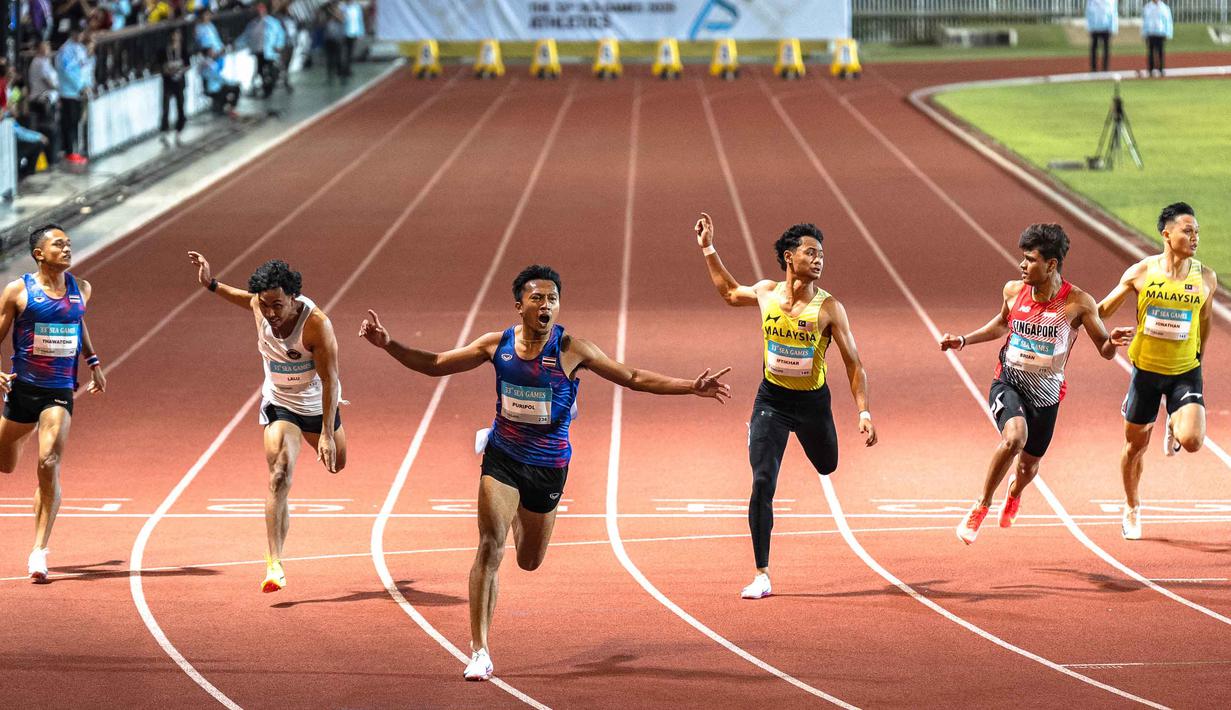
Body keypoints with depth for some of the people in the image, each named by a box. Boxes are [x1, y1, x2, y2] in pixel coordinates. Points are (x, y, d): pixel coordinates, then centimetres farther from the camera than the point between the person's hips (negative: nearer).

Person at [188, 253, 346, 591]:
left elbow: (330, 380, -29)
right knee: (279, 476, -20)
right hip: (280, 404, 1)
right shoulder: (259, 308, -20)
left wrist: (327, 433, -32)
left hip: (318, 403, -1)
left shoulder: (317, 324, -33)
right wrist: (211, 284, 3)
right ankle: (274, 563, -25)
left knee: (335, 464, 26)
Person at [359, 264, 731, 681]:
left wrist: (692, 388, -18)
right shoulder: (497, 345, -7)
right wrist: (388, 345, -6)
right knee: (491, 546, -18)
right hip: (502, 459, 0)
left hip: (548, 466, 0)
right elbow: (435, 365, 5)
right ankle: (479, 650, -14)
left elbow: (634, 378, -9)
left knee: (529, 561, 15)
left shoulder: (570, 349, -13)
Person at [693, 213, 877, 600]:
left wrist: (864, 412, -17)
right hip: (771, 398, 0)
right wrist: (708, 250, 14)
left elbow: (853, 364, -9)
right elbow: (730, 293, 18)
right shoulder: (766, 293, -7)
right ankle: (762, 576, -6)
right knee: (763, 484, -12)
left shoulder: (829, 308, -14)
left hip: (813, 401, 0)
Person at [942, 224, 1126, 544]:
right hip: (1008, 383, 0)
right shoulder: (1013, 291, -5)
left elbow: (1105, 350, -10)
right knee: (1015, 436, -30)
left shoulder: (1078, 303, -15)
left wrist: (1114, 344, -33)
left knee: (1030, 463, 16)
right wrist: (963, 341, 11)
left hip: (1046, 394, 0)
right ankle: (981, 506, -11)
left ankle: (1014, 492, 56)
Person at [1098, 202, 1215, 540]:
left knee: (1192, 440, -19)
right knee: (1136, 445, 11)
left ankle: (1174, 427, 20)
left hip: (1185, 372, 0)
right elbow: (1103, 310, 5)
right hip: (1146, 369, 0)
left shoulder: (1206, 278, -5)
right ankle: (1132, 510, 36)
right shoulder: (1141, 273, -10)